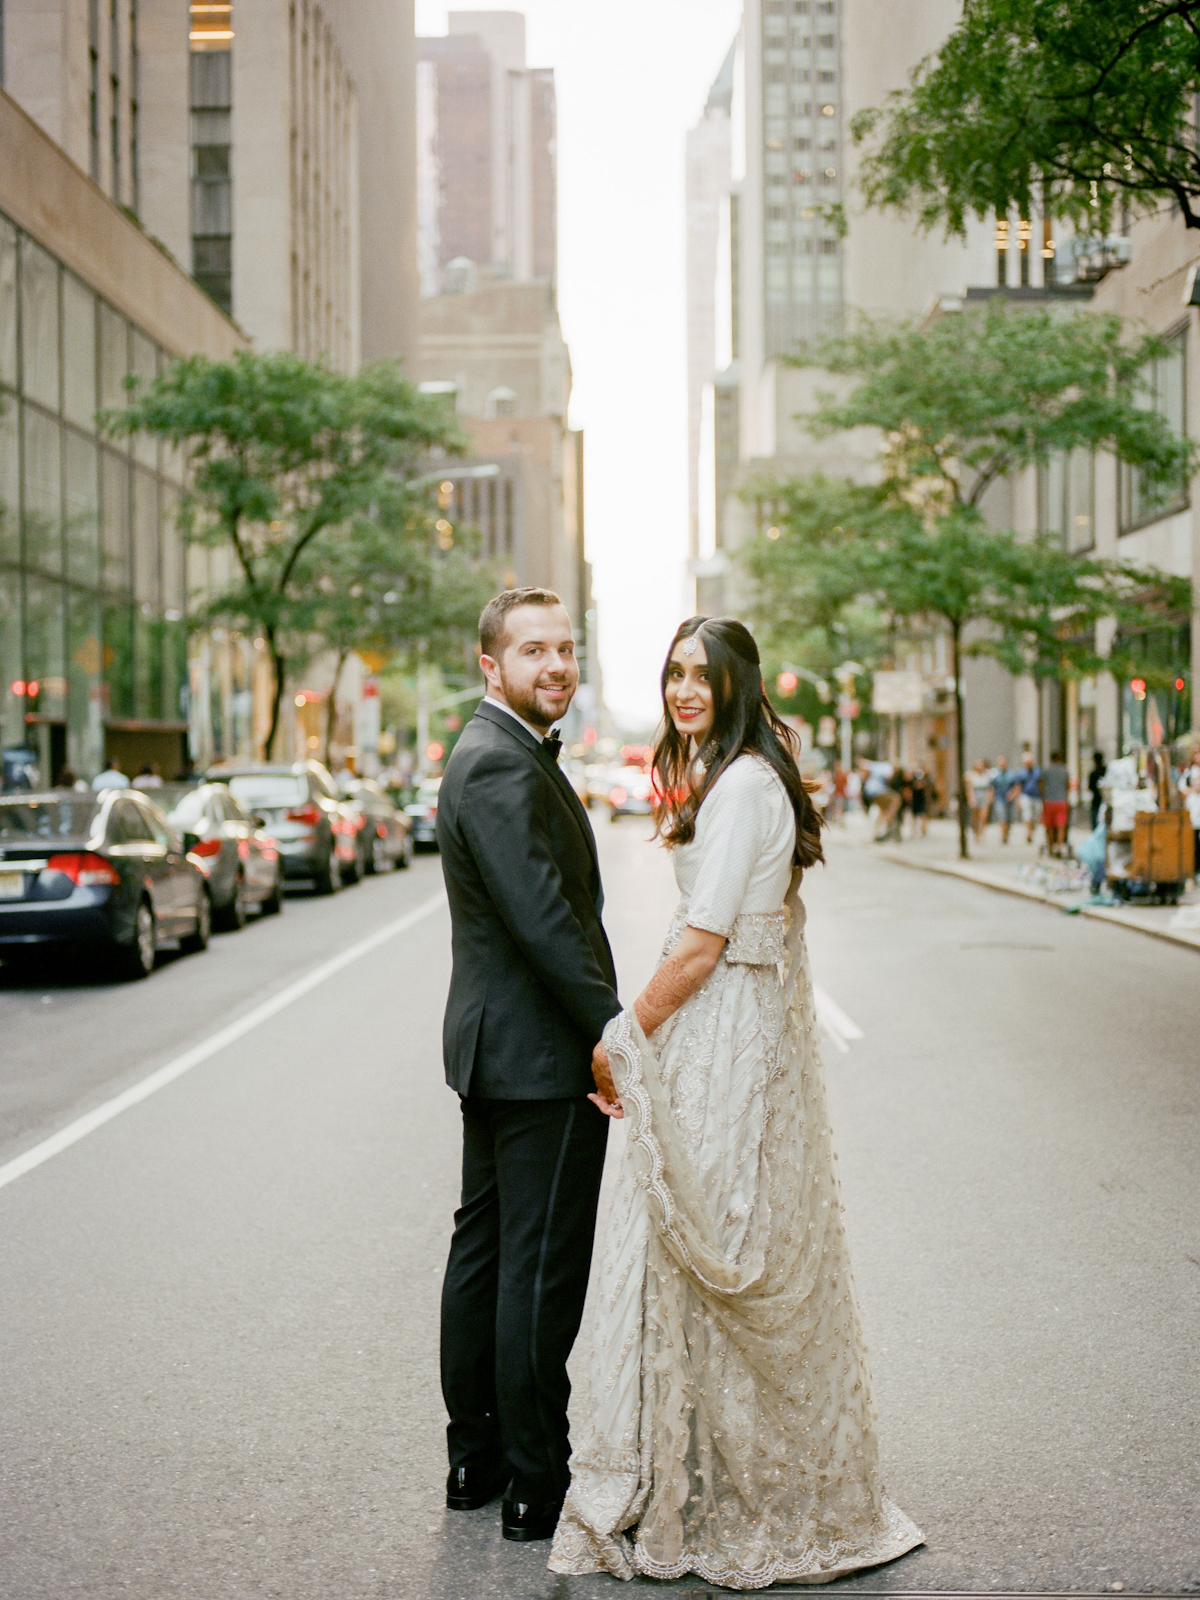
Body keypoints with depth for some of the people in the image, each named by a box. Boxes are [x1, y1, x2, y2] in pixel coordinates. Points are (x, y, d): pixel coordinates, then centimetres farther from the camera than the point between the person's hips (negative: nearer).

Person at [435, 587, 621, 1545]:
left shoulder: (501, 753, 15)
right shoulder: (501, 765, -18)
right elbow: (543, 916, -25)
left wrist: (601, 1026, 16)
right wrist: (614, 1032, -22)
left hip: (493, 1048, 11)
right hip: (541, 1056, -11)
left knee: (484, 1250, 16)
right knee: (542, 1270, -3)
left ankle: (477, 1456, 27)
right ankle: (537, 1486, 6)